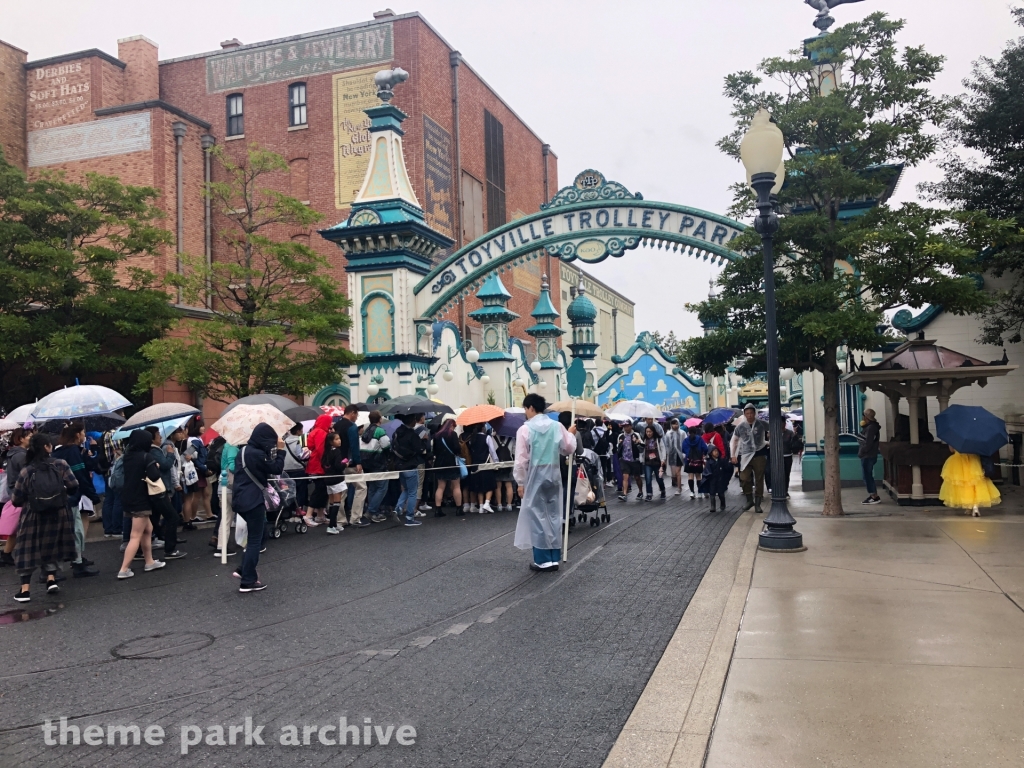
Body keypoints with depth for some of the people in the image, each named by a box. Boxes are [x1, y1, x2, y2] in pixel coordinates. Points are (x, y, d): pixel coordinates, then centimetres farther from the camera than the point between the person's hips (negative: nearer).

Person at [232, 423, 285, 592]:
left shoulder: (244, 450, 11)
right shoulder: (257, 454, -19)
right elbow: (277, 469, -13)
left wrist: (275, 452, 7)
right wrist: (280, 450, -6)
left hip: (241, 499, 9)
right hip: (252, 500, -9)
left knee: (255, 534, 23)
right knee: (255, 540, 0)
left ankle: (245, 570, 22)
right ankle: (248, 582, 3)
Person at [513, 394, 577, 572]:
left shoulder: (525, 428, -10)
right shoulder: (557, 426, 2)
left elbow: (522, 459, -10)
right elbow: (569, 449, 9)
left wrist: (520, 482, -2)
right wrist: (571, 434, 27)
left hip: (535, 475, -4)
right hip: (553, 474, 4)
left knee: (537, 516, 1)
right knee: (553, 515, 9)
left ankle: (543, 560, 2)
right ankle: (554, 558, 13)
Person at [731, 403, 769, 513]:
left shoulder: (762, 424, -4)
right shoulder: (740, 426, 0)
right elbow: (735, 440, 12)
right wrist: (733, 455, 9)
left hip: (759, 454, -1)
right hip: (746, 455, 1)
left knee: (759, 480, 3)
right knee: (744, 479, -5)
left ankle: (757, 504, 10)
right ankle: (749, 500, 15)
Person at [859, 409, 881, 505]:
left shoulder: (871, 428, -19)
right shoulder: (869, 426, 14)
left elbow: (868, 444, -23)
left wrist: (861, 453, -15)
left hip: (868, 456, -10)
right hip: (868, 456, 10)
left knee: (868, 476, -6)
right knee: (868, 476, 15)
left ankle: (875, 497, -4)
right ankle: (872, 495, 21)